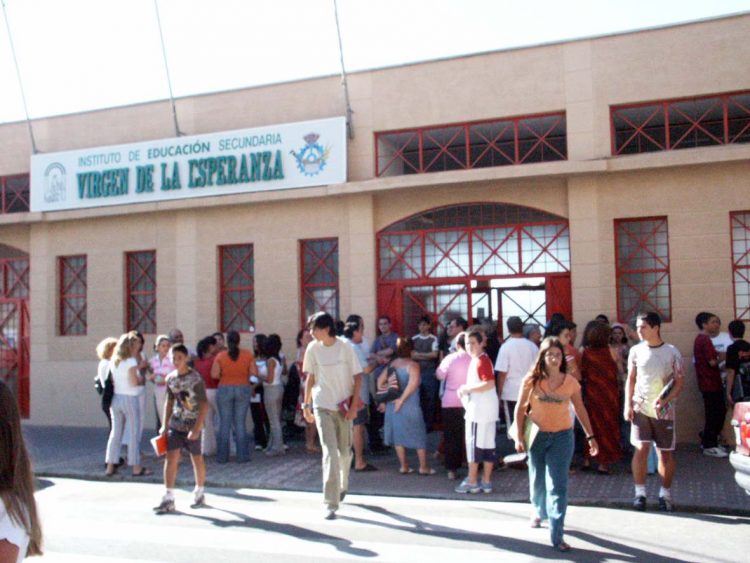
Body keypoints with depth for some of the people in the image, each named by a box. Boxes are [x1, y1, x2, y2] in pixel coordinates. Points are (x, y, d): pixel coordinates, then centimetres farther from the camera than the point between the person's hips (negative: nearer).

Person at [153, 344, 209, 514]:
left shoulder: (195, 378, -13)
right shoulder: (170, 378, 3)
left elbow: (204, 405, -14)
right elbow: (169, 402, 14)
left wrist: (196, 428, -19)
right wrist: (164, 425, 9)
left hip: (192, 425, -4)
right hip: (175, 424, 4)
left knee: (197, 459, 9)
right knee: (171, 457, -6)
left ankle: (199, 493, 28)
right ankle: (168, 499, -4)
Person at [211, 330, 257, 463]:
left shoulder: (220, 356, -5)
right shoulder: (248, 354, -3)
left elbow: (214, 374, -9)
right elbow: (254, 372, -3)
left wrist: (224, 374, 10)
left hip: (225, 389, -1)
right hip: (243, 389, 1)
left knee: (224, 423, 6)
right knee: (240, 423, 5)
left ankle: (222, 456, 11)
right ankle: (242, 456, 7)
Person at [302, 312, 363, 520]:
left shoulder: (345, 347, -9)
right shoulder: (313, 349, -2)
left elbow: (357, 377, -5)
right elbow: (310, 378, 8)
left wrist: (353, 406, -10)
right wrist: (306, 404, 8)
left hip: (344, 407, 0)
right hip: (322, 407, 0)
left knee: (344, 451, 12)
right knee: (330, 452, -8)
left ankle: (343, 485, 42)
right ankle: (331, 504, -5)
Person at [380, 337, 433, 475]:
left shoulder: (392, 364, 6)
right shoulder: (412, 365, -11)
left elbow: (380, 380, 6)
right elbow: (413, 382, -27)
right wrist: (402, 398, -22)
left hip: (393, 405, 5)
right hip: (410, 406, -5)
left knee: (398, 434, 13)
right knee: (418, 435, 8)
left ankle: (403, 466, 16)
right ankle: (423, 467, 13)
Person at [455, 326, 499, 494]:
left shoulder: (481, 360, -15)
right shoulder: (476, 359, 15)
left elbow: (489, 384, -26)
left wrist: (467, 388, -17)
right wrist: (466, 389, 8)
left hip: (479, 409, -10)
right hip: (486, 409, 10)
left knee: (474, 444, -2)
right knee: (487, 444, 10)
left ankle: (472, 482, 4)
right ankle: (486, 481, 16)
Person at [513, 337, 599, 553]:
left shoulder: (570, 382, -3)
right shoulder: (532, 380, -6)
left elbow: (580, 409, 5)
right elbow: (520, 408, -2)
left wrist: (590, 436, 2)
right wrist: (519, 436, -6)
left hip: (562, 437, -1)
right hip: (537, 436, 1)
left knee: (557, 485, -7)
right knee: (537, 481, 17)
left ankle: (557, 535, -3)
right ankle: (539, 512, 47)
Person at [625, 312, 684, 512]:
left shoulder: (671, 352, -4)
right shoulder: (636, 351, 2)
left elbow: (680, 381, -3)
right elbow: (631, 379, 8)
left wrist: (665, 400, -17)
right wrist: (628, 404, 0)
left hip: (663, 411, -1)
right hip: (640, 408, 1)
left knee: (665, 452, 6)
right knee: (641, 448, -6)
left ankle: (665, 494, 19)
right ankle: (640, 493, 5)